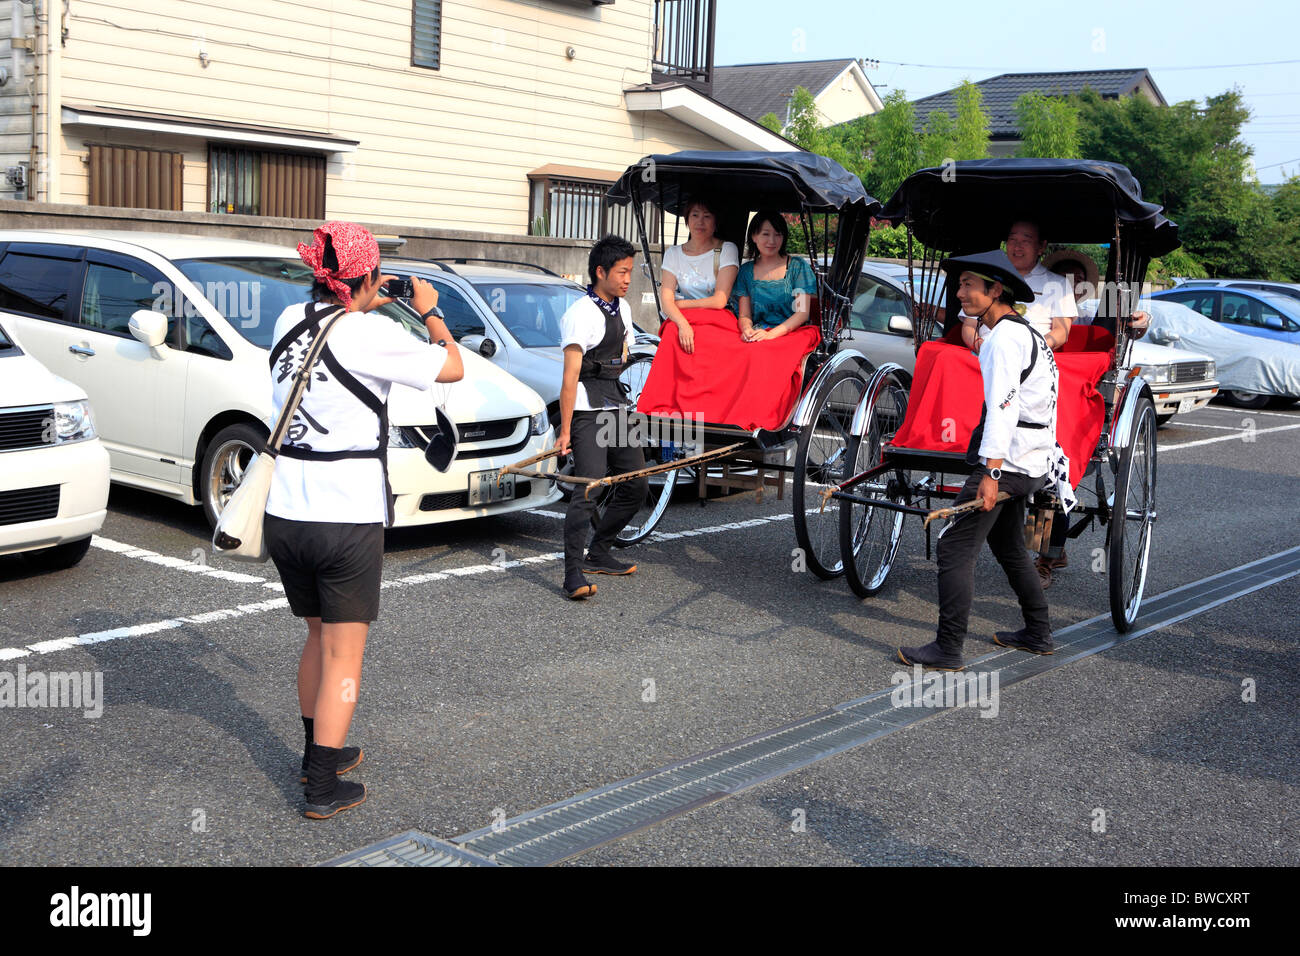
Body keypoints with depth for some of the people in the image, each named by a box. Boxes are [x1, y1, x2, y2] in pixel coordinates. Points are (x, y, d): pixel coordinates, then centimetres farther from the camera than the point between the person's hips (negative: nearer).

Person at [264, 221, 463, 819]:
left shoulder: (290, 320, 4)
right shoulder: (372, 335, -13)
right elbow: (452, 368, 0)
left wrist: (363, 308, 28)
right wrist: (429, 311, 14)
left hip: (284, 515, 6)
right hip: (348, 518, -6)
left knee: (319, 637, 24)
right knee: (344, 656, 5)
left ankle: (318, 752, 37)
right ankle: (323, 788, 8)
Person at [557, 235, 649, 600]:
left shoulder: (621, 307, 13)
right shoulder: (581, 314, -13)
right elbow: (570, 376, -17)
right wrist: (565, 430, -19)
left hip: (616, 410, 9)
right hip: (587, 414, -9)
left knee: (636, 485, 11)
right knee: (589, 489, -17)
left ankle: (598, 554, 23)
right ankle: (574, 574, -17)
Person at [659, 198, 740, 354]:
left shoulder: (727, 250, 3)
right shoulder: (673, 253, 10)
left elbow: (719, 301, -6)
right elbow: (666, 298, -3)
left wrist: (681, 303, -3)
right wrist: (683, 324, -22)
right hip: (682, 319, 2)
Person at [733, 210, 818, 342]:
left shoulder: (798, 266, 4)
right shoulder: (746, 271, 12)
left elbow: (803, 313, -4)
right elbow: (744, 315, 10)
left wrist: (771, 334, -17)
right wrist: (747, 329, -15)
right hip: (758, 331, 3)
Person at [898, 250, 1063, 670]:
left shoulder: (1004, 337, -15)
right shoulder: (1027, 333, 17)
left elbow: (1003, 406, -24)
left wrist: (991, 473, -29)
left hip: (1006, 461, -11)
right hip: (1031, 462, 11)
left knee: (955, 547, -10)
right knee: (1008, 545, 23)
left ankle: (948, 650, -8)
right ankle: (1038, 632, 32)